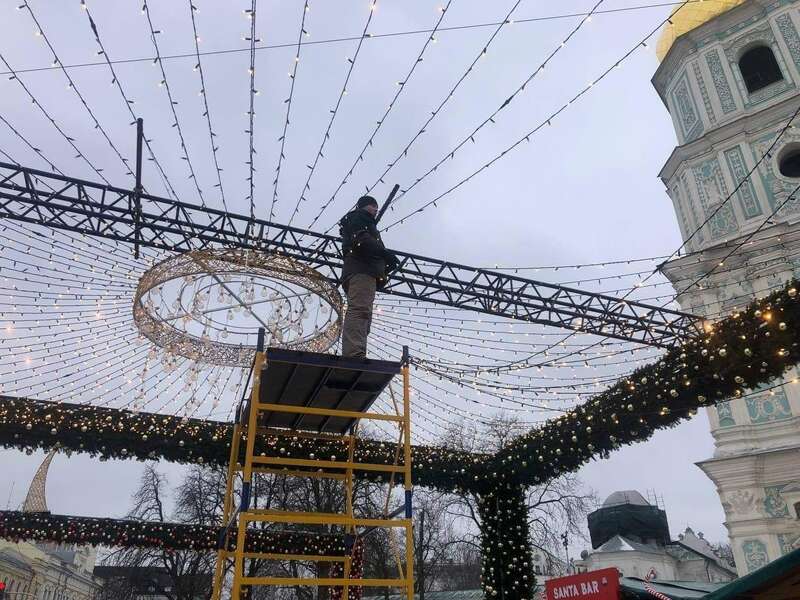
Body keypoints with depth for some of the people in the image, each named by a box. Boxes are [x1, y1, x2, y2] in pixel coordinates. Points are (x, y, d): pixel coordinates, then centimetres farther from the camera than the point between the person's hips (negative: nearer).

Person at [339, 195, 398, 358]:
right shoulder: (359, 217, 12)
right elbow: (360, 239, -9)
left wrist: (385, 269, 17)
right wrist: (385, 253, -15)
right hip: (362, 271, -10)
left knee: (363, 315, -1)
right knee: (360, 310, -25)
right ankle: (355, 355, -41)